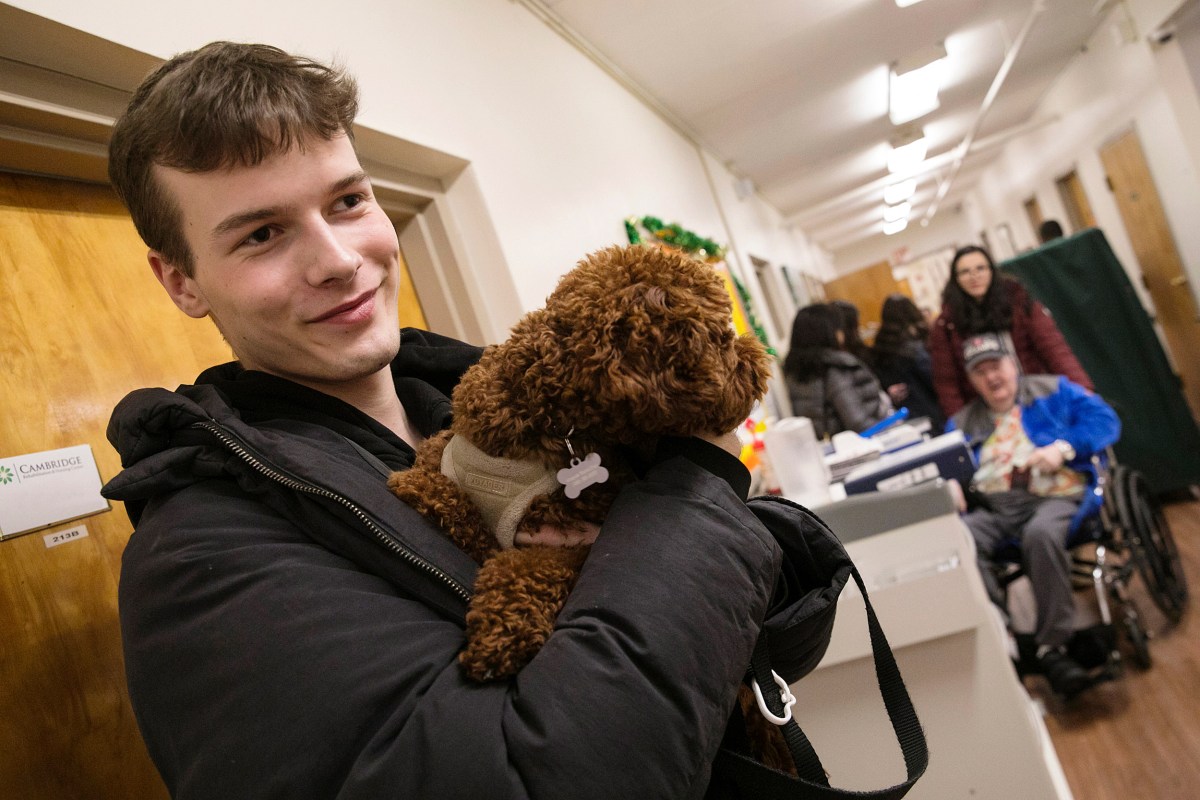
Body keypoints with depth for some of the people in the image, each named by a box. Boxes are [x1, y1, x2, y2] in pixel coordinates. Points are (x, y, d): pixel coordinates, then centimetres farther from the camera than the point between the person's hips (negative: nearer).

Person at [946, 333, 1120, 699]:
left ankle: (1052, 645, -26)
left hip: (1058, 494, -2)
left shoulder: (1053, 390, 17)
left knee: (1041, 533, -38)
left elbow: (1105, 419, 6)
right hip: (996, 508, 3)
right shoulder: (962, 423, 23)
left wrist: (1062, 448, -11)